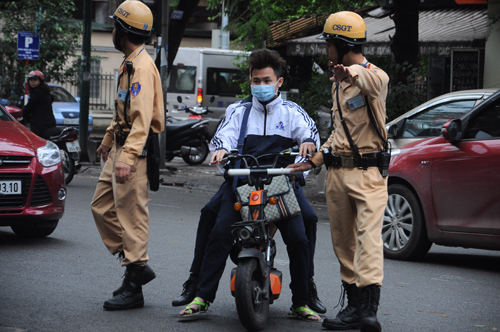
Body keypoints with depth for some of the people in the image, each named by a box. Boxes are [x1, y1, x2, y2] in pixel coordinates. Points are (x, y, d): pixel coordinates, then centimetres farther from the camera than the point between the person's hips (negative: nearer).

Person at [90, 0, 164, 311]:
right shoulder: (129, 64, 16)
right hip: (122, 147, 11)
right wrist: (109, 140, 36)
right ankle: (137, 265, 17)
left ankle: (134, 289, -4)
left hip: (136, 151, -11)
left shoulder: (142, 66, -18)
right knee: (103, 206, 13)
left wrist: (128, 157, -35)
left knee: (132, 215, -8)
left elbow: (143, 118, -27)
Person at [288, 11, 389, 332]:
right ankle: (354, 306, 15)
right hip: (337, 172, 9)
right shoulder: (338, 82, 19)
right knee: (343, 242, 9)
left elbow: (375, 81, -38)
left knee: (369, 236, -19)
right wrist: (315, 161, 21)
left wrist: (353, 72, -61)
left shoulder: (374, 74, -10)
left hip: (368, 172, -9)